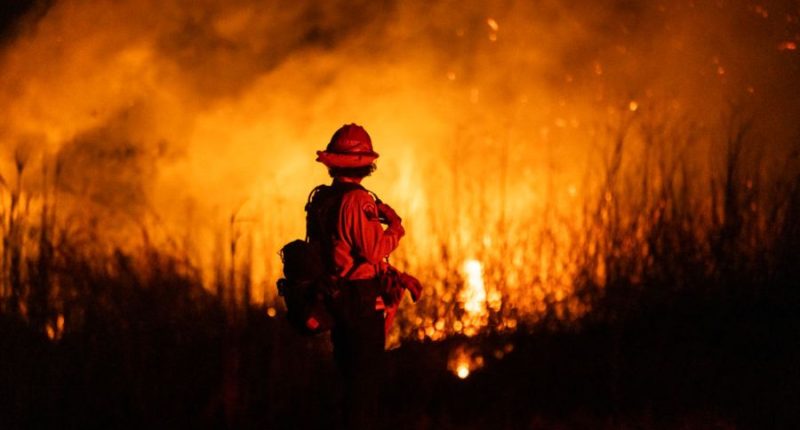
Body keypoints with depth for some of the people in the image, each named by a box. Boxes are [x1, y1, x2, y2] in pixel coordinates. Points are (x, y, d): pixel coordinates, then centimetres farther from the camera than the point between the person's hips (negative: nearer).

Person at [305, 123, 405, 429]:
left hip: (334, 296, 9)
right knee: (368, 373, 0)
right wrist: (395, 228, -6)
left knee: (351, 373, 18)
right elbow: (375, 251, -23)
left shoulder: (319, 200, 7)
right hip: (362, 299, -9)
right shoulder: (358, 200, -20)